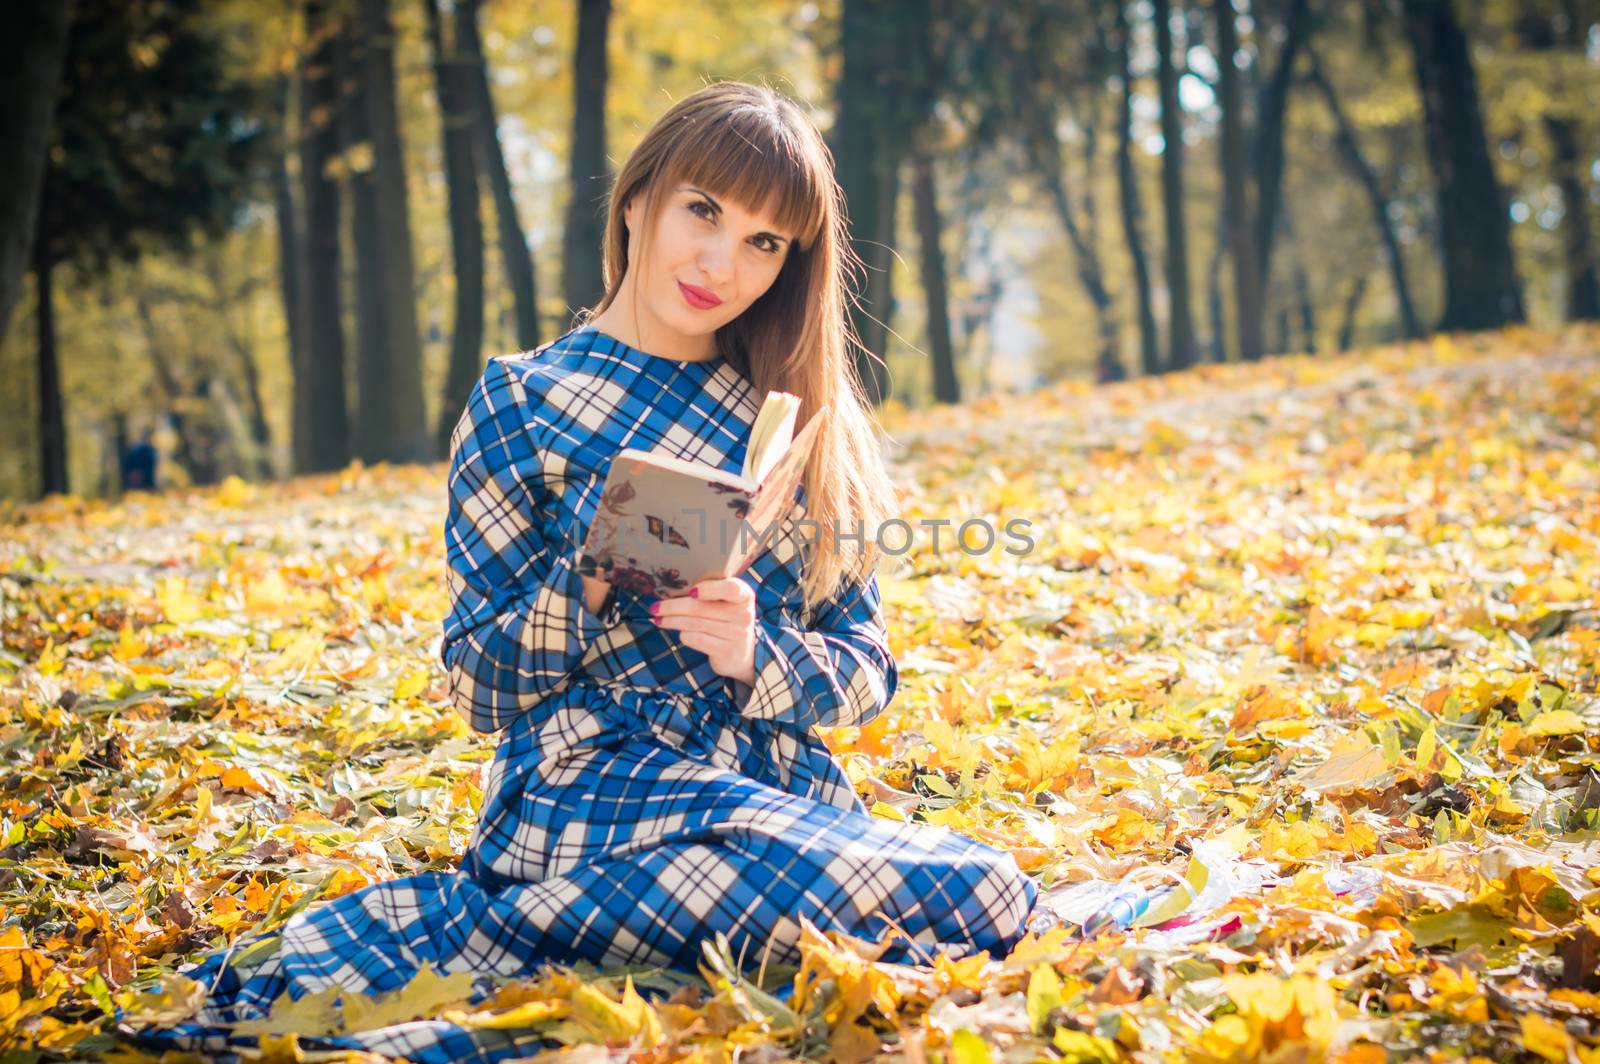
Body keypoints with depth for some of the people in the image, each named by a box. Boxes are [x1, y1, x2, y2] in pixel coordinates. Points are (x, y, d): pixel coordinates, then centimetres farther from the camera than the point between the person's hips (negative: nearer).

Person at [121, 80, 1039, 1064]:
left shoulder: (800, 414, 14)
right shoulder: (522, 406, 3)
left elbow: (865, 667, 10)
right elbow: (481, 689, 1)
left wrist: (759, 653, -12)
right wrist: (587, 582, -18)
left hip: (783, 789, 6)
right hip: (595, 785, -6)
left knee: (990, 892, -29)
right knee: (976, 895, -31)